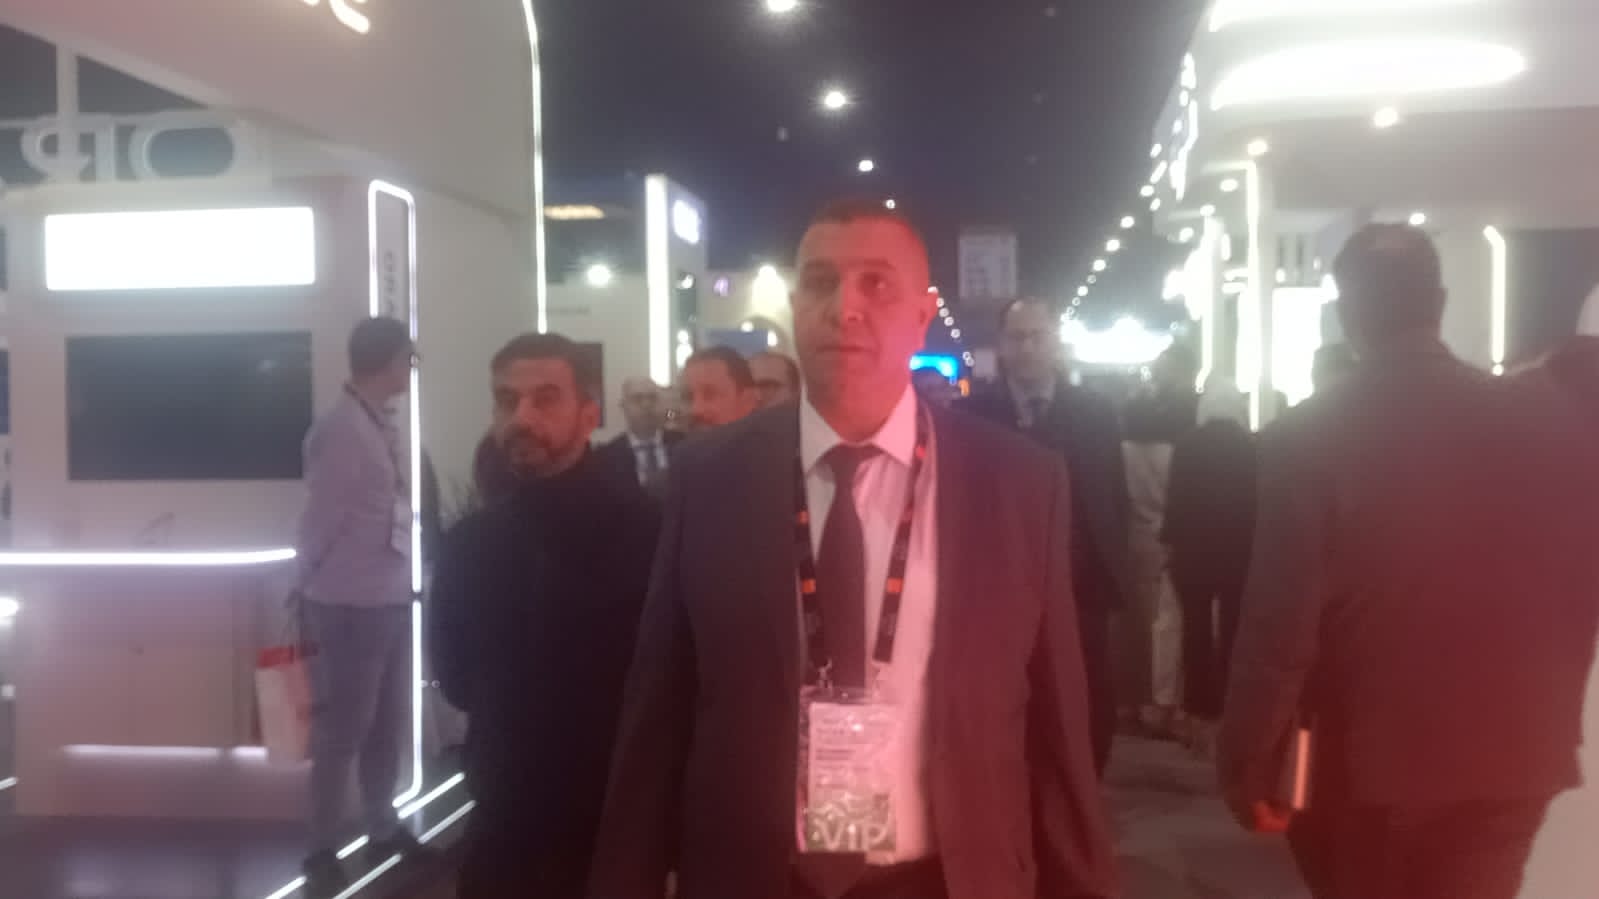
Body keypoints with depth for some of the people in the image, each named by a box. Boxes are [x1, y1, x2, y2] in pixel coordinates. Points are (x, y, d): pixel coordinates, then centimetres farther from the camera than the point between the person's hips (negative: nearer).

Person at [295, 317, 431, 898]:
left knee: (388, 726, 17)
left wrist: (403, 578, 3)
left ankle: (383, 830, 31)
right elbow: (321, 521, -12)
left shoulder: (382, 426, 10)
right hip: (351, 606, -8)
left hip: (390, 601, 8)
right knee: (341, 732, 2)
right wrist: (316, 592, -2)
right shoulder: (340, 429, -16)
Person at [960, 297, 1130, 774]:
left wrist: (1112, 575, 2)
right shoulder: (973, 413, 1)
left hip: (1079, 592, 2)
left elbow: (1115, 501, 8)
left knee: (1092, 716, 6)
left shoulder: (1096, 413, 7)